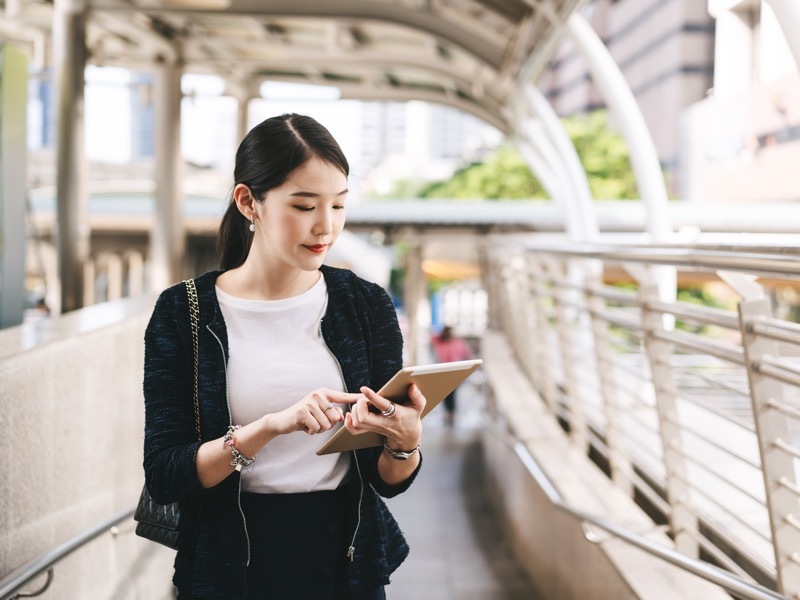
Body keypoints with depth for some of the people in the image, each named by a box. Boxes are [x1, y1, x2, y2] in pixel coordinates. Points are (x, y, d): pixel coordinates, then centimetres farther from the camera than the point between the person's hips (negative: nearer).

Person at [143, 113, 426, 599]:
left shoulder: (367, 305, -4)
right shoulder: (182, 313, -9)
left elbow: (389, 482, -3)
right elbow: (163, 477, -16)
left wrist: (406, 441, -25)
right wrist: (272, 425, -29)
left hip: (347, 559, 2)